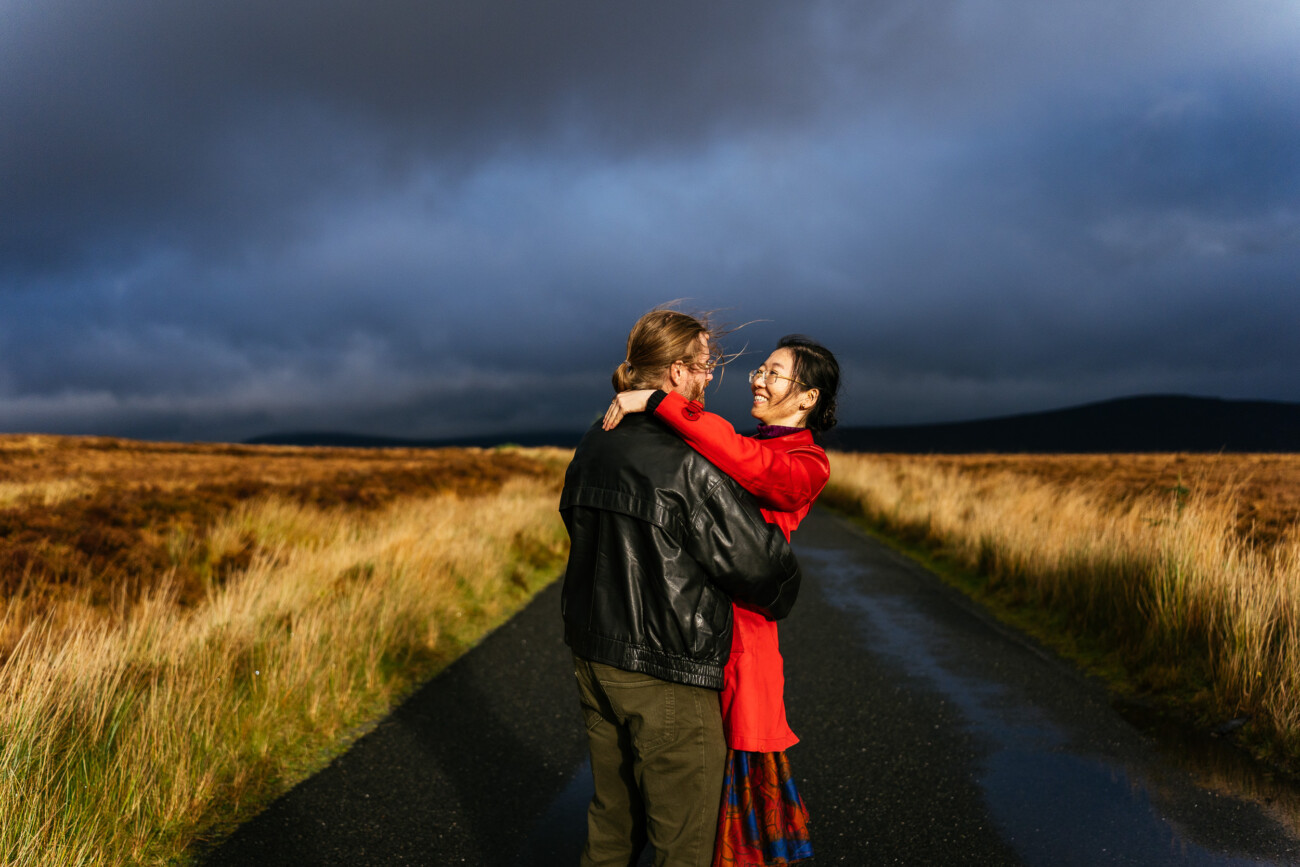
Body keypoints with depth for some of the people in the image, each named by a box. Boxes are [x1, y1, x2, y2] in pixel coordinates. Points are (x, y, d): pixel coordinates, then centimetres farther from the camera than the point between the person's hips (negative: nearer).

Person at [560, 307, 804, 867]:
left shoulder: (595, 444, 5)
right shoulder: (694, 462, -20)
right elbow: (756, 558, -19)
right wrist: (781, 595, 4)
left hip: (592, 654, 8)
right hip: (667, 675, -8)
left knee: (611, 819, 22)